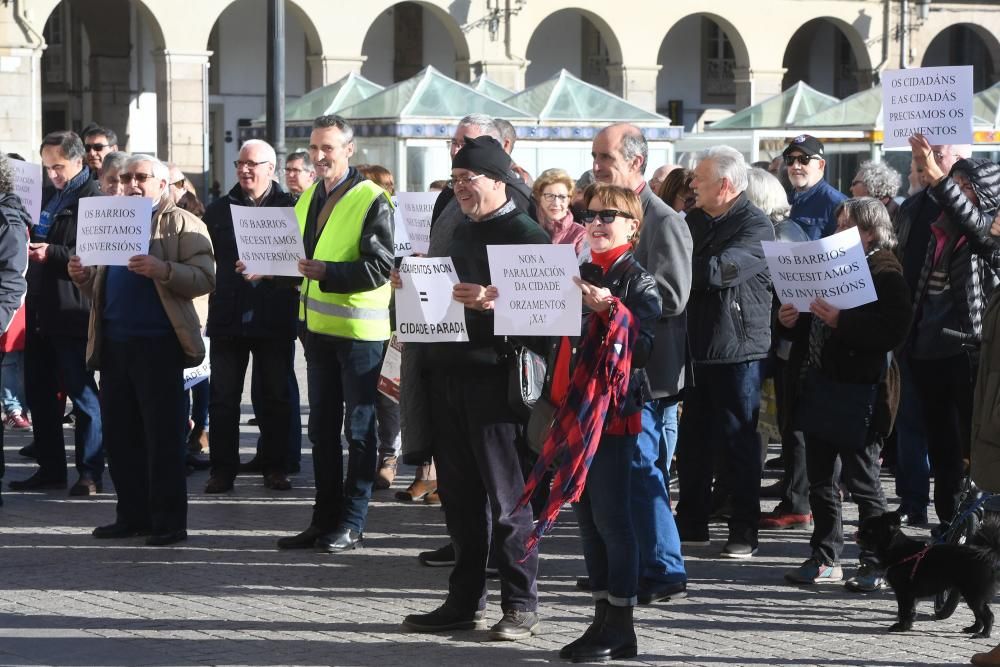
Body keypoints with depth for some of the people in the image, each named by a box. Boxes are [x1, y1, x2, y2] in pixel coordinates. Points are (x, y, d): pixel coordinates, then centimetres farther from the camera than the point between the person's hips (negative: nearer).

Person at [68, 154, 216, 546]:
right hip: (114, 343, 7)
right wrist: (84, 277, 3)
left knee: (163, 437, -3)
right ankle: (132, 516, 16)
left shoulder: (183, 224, 0)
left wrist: (162, 270, -26)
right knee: (120, 435, 8)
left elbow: (205, 278, -12)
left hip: (158, 343, -7)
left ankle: (168, 522, 1)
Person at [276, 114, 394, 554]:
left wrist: (326, 271, -28)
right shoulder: (309, 197, 12)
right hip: (319, 326, 8)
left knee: (359, 428, 0)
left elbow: (380, 267, -19)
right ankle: (325, 518, 20)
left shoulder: (371, 200, -12)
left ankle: (352, 523, 6)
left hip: (358, 329, -8)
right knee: (322, 428, 13)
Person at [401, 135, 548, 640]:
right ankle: (465, 601, 18)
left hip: (494, 376, -8)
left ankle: (520, 605, 3)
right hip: (449, 372, 8)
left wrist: (492, 301, -29)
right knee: (459, 493, 11)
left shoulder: (526, 234, -7)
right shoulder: (460, 233, 19)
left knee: (506, 496, -3)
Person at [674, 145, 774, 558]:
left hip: (737, 350, -7)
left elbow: (721, 269, -25)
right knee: (692, 439, 12)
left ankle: (744, 532, 5)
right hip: (695, 348, 7)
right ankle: (692, 523, 22)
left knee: (738, 443, -1)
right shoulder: (694, 221, 14)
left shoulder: (756, 226, -11)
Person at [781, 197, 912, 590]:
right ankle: (825, 560, 22)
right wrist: (789, 321, 2)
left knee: (863, 483, 0)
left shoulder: (886, 275, -8)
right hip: (816, 391, 8)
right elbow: (808, 328, 23)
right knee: (821, 481, 13)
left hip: (857, 395, -8)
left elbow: (892, 331, -21)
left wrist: (841, 321, -27)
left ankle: (877, 565, 8)